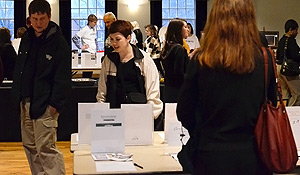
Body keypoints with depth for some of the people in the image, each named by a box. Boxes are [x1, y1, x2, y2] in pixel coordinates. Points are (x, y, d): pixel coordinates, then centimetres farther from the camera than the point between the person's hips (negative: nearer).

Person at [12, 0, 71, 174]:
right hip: (25, 102, 7)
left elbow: (63, 78, -13)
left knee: (46, 148, -9)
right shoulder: (27, 39, 11)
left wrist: (55, 104, -18)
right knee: (30, 146, 13)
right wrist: (18, 95, 11)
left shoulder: (59, 42, -10)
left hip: (44, 105, -7)